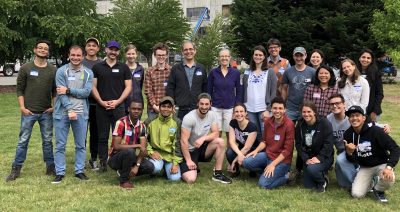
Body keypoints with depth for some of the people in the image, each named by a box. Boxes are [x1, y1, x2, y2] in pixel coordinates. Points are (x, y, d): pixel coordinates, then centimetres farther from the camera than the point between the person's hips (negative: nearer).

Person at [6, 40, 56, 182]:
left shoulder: (53, 70, 4)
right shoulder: (26, 68, -1)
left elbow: (55, 91, 10)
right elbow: (19, 89, 0)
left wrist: (54, 106, -1)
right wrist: (22, 107, -8)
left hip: (46, 112, 2)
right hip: (29, 112, -1)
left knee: (47, 141, 9)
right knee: (23, 141, 3)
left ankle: (50, 167, 18)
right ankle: (16, 169, 11)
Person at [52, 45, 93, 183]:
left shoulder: (88, 73, 5)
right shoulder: (61, 71, -2)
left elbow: (86, 92, -7)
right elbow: (61, 93, -10)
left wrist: (68, 90, -15)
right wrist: (70, 110, -18)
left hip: (81, 113, 2)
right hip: (62, 113, -2)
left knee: (81, 145, 9)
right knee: (60, 145, 4)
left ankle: (79, 171, 20)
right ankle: (60, 172, 13)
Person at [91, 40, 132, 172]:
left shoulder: (124, 68, 8)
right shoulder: (97, 67, 8)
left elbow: (128, 87, 3)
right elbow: (93, 86, 5)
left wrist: (117, 101, -8)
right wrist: (101, 101, -8)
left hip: (118, 107, -1)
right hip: (101, 107, 1)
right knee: (103, 136, 6)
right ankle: (103, 163, 13)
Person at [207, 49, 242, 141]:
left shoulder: (236, 73, 2)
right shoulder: (213, 72, 2)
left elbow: (239, 91, 6)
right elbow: (209, 90, 5)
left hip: (230, 108, 0)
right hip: (216, 107, 0)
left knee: (230, 134, 4)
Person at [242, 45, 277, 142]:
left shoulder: (270, 73, 3)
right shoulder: (247, 73, 11)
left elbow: (273, 93, -2)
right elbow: (244, 91, 12)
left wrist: (268, 110, -11)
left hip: (263, 109, -3)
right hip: (249, 109, 3)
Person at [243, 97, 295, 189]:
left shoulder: (289, 125, -18)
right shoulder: (268, 122, 1)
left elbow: (287, 150, -18)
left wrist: (272, 164, -21)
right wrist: (256, 150, -7)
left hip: (282, 160, -6)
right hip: (267, 154, 6)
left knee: (263, 184, -20)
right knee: (246, 162, -15)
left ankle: (285, 176, 4)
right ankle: (267, 172, 5)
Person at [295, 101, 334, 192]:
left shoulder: (324, 123, -14)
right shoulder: (300, 125, -1)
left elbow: (328, 144, -18)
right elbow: (298, 145, -2)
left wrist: (319, 158, -25)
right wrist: (306, 159, -15)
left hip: (324, 157, -5)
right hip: (308, 157, 5)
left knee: (311, 169, -34)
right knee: (308, 185, 1)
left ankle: (323, 181, 0)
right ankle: (321, 173, 31)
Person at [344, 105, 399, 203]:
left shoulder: (375, 131, -21)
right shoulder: (348, 135, -8)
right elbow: (351, 160, -3)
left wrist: (389, 167, -34)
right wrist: (349, 152, -28)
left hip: (382, 164, -3)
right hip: (364, 167, 3)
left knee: (388, 179, -36)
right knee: (356, 194, -14)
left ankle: (378, 190, 2)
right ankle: (371, 182, 20)